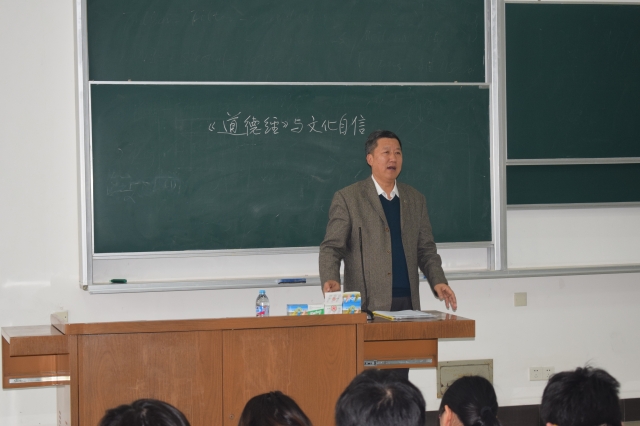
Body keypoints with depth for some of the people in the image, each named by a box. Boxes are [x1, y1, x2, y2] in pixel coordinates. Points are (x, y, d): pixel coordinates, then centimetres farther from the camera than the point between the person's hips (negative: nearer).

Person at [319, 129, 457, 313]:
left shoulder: (416, 199, 13)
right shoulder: (347, 198, 0)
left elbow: (425, 249, 14)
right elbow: (332, 247, -4)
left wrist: (438, 281, -2)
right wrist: (330, 280, -22)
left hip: (408, 301, 4)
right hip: (367, 304, -4)